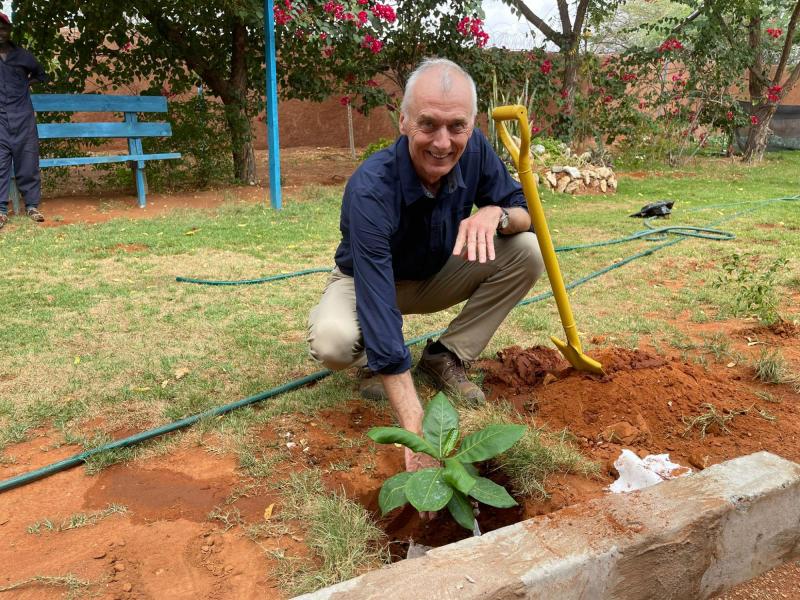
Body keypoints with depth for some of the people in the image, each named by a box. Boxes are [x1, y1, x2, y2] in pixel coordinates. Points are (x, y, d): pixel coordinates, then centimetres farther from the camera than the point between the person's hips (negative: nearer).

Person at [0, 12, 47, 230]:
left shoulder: (23, 56, 8)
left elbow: (41, 76, 25)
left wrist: (26, 85, 13)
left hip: (23, 117, 1)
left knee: (28, 162, 3)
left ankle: (32, 205, 12)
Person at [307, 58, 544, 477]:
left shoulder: (473, 150, -22)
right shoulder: (370, 190, -37)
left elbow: (523, 208, -9)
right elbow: (378, 310, -44)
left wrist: (496, 214, -38)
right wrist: (415, 432, -50)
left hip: (437, 277, 5)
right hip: (369, 280, -4)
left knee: (527, 251, -18)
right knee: (332, 340, -37)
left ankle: (445, 358, -5)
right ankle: (376, 365, 1)